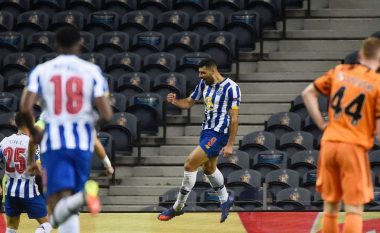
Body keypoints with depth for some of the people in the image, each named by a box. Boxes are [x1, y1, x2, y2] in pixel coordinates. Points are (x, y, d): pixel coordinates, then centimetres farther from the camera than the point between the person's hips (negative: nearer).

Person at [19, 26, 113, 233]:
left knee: (57, 211, -10)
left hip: (54, 141, -1)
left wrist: (34, 133, 10)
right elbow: (106, 115, -5)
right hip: (82, 142, 1)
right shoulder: (92, 71, 2)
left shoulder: (41, 71, 4)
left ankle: (79, 197, -42)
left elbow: (25, 108, -8)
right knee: (69, 210, 15)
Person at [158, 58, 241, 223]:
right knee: (209, 168, 25)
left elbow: (234, 118, -17)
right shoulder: (204, 84, 5)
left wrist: (229, 145, -19)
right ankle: (225, 200, 47)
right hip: (206, 130, 9)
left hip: (219, 134, -9)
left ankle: (178, 207, -2)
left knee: (190, 165, -12)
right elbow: (189, 103, 15)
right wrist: (174, 101, -8)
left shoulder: (230, 88, -18)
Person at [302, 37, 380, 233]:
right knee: (354, 208, -2)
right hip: (355, 146, -4)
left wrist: (322, 123, 13)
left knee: (330, 204, 16)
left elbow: (308, 93, 13)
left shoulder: (339, 72, 8)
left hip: (329, 143, 5)